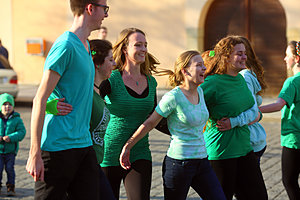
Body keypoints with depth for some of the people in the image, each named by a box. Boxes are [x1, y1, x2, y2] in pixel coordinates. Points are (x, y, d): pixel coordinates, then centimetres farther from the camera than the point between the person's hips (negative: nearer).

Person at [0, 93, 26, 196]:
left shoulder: (17, 119, -1)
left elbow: (22, 132, -8)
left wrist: (10, 137, -23)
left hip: (10, 150, -1)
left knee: (10, 168, -4)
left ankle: (11, 187, 8)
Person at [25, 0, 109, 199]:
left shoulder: (86, 46, 15)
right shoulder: (66, 46, -14)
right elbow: (40, 100, -16)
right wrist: (35, 154, -19)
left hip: (84, 144, 9)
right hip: (58, 145, -9)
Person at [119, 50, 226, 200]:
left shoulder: (200, 91, 7)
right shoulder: (173, 97, -14)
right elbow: (149, 123, -7)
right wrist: (127, 147, -2)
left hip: (202, 159, 7)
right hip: (178, 163, -7)